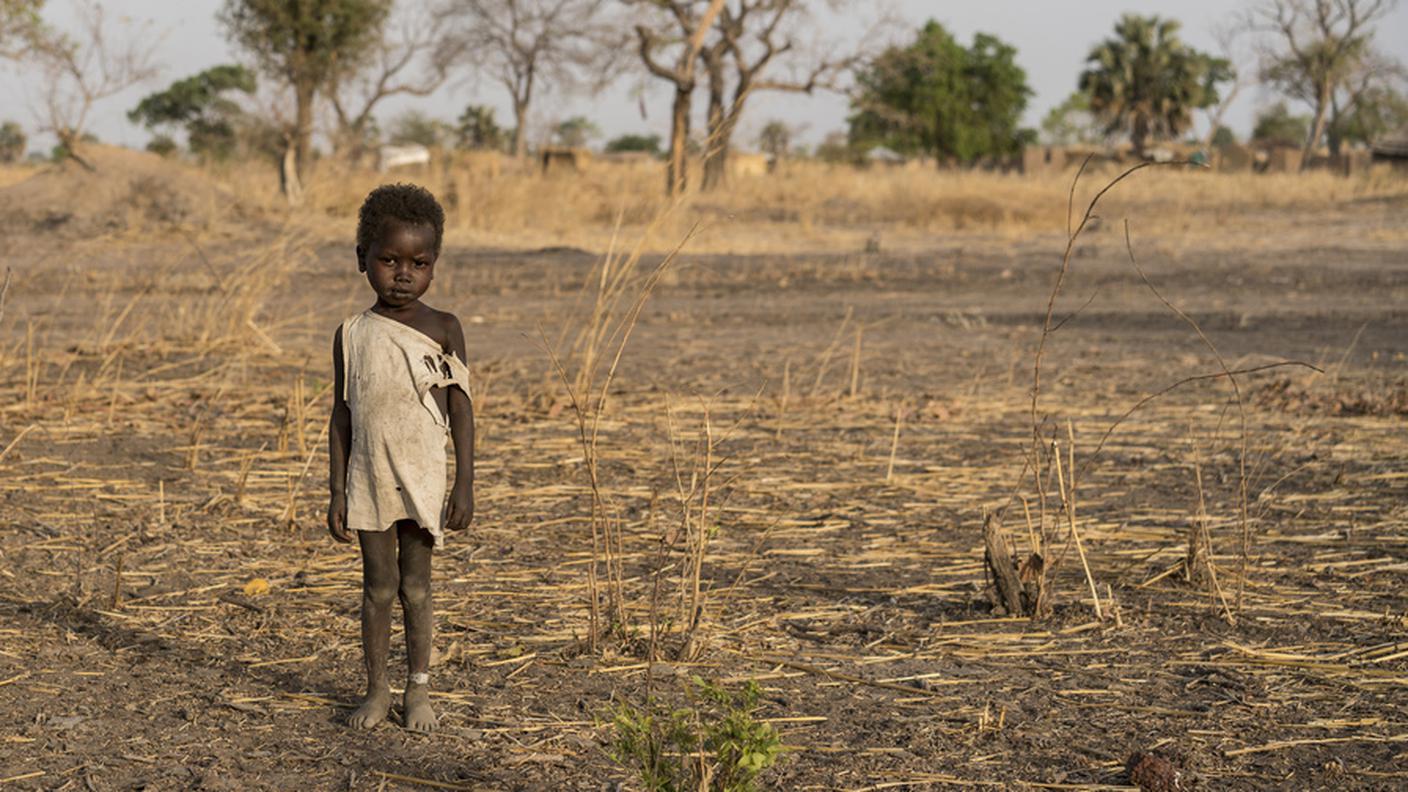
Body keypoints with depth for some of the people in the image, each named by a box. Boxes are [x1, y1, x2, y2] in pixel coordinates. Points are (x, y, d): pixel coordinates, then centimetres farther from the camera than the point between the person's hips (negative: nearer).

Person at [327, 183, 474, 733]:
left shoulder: (443, 330, -3)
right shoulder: (352, 336, 1)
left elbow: (460, 409, -2)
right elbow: (342, 416, 5)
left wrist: (465, 484, -6)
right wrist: (337, 493, 3)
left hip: (423, 479, -1)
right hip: (369, 481, 1)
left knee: (416, 585, 6)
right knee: (378, 585, 6)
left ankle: (418, 690, 17)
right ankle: (377, 690, 16)